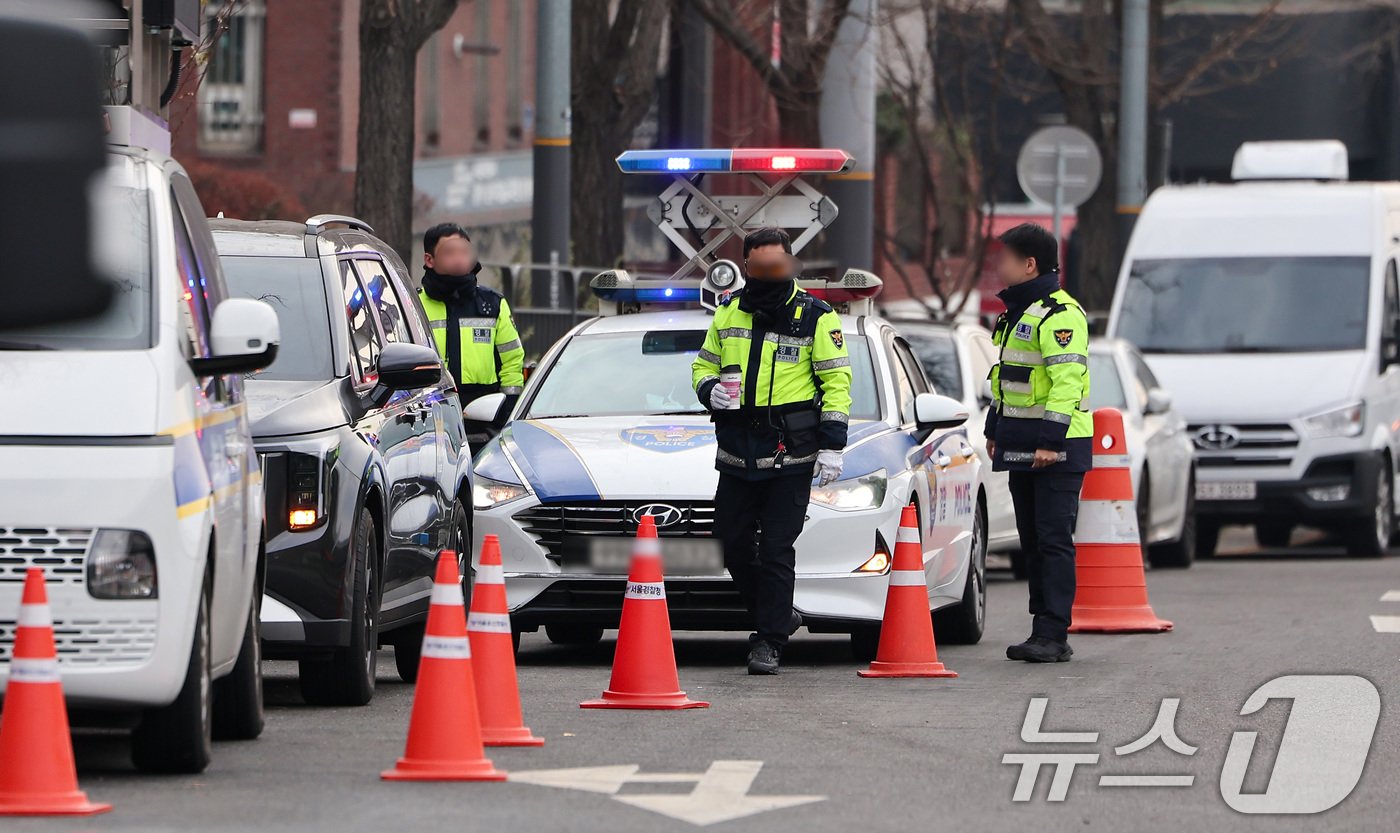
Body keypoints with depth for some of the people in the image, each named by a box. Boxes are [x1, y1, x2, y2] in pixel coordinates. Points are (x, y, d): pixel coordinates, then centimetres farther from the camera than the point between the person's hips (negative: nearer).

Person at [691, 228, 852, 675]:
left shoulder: (815, 317, -2)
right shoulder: (729, 313, 11)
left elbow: (837, 381, -1)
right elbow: (703, 365, 20)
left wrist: (832, 445, -8)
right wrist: (710, 389, -4)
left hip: (791, 454, -5)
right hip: (736, 452, 5)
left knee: (776, 549, -5)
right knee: (734, 545, 6)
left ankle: (769, 640, 0)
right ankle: (777, 616, 25)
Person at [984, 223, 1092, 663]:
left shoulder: (1061, 315, -14)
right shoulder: (1017, 313, 18)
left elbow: (1067, 380, -22)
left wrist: (1050, 441, -25)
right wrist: (994, 430, 25)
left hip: (1057, 448, -10)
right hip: (1021, 445, 10)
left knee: (1054, 539, -10)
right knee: (1032, 540, 10)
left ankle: (1053, 635, -12)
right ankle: (1045, 630, 14)